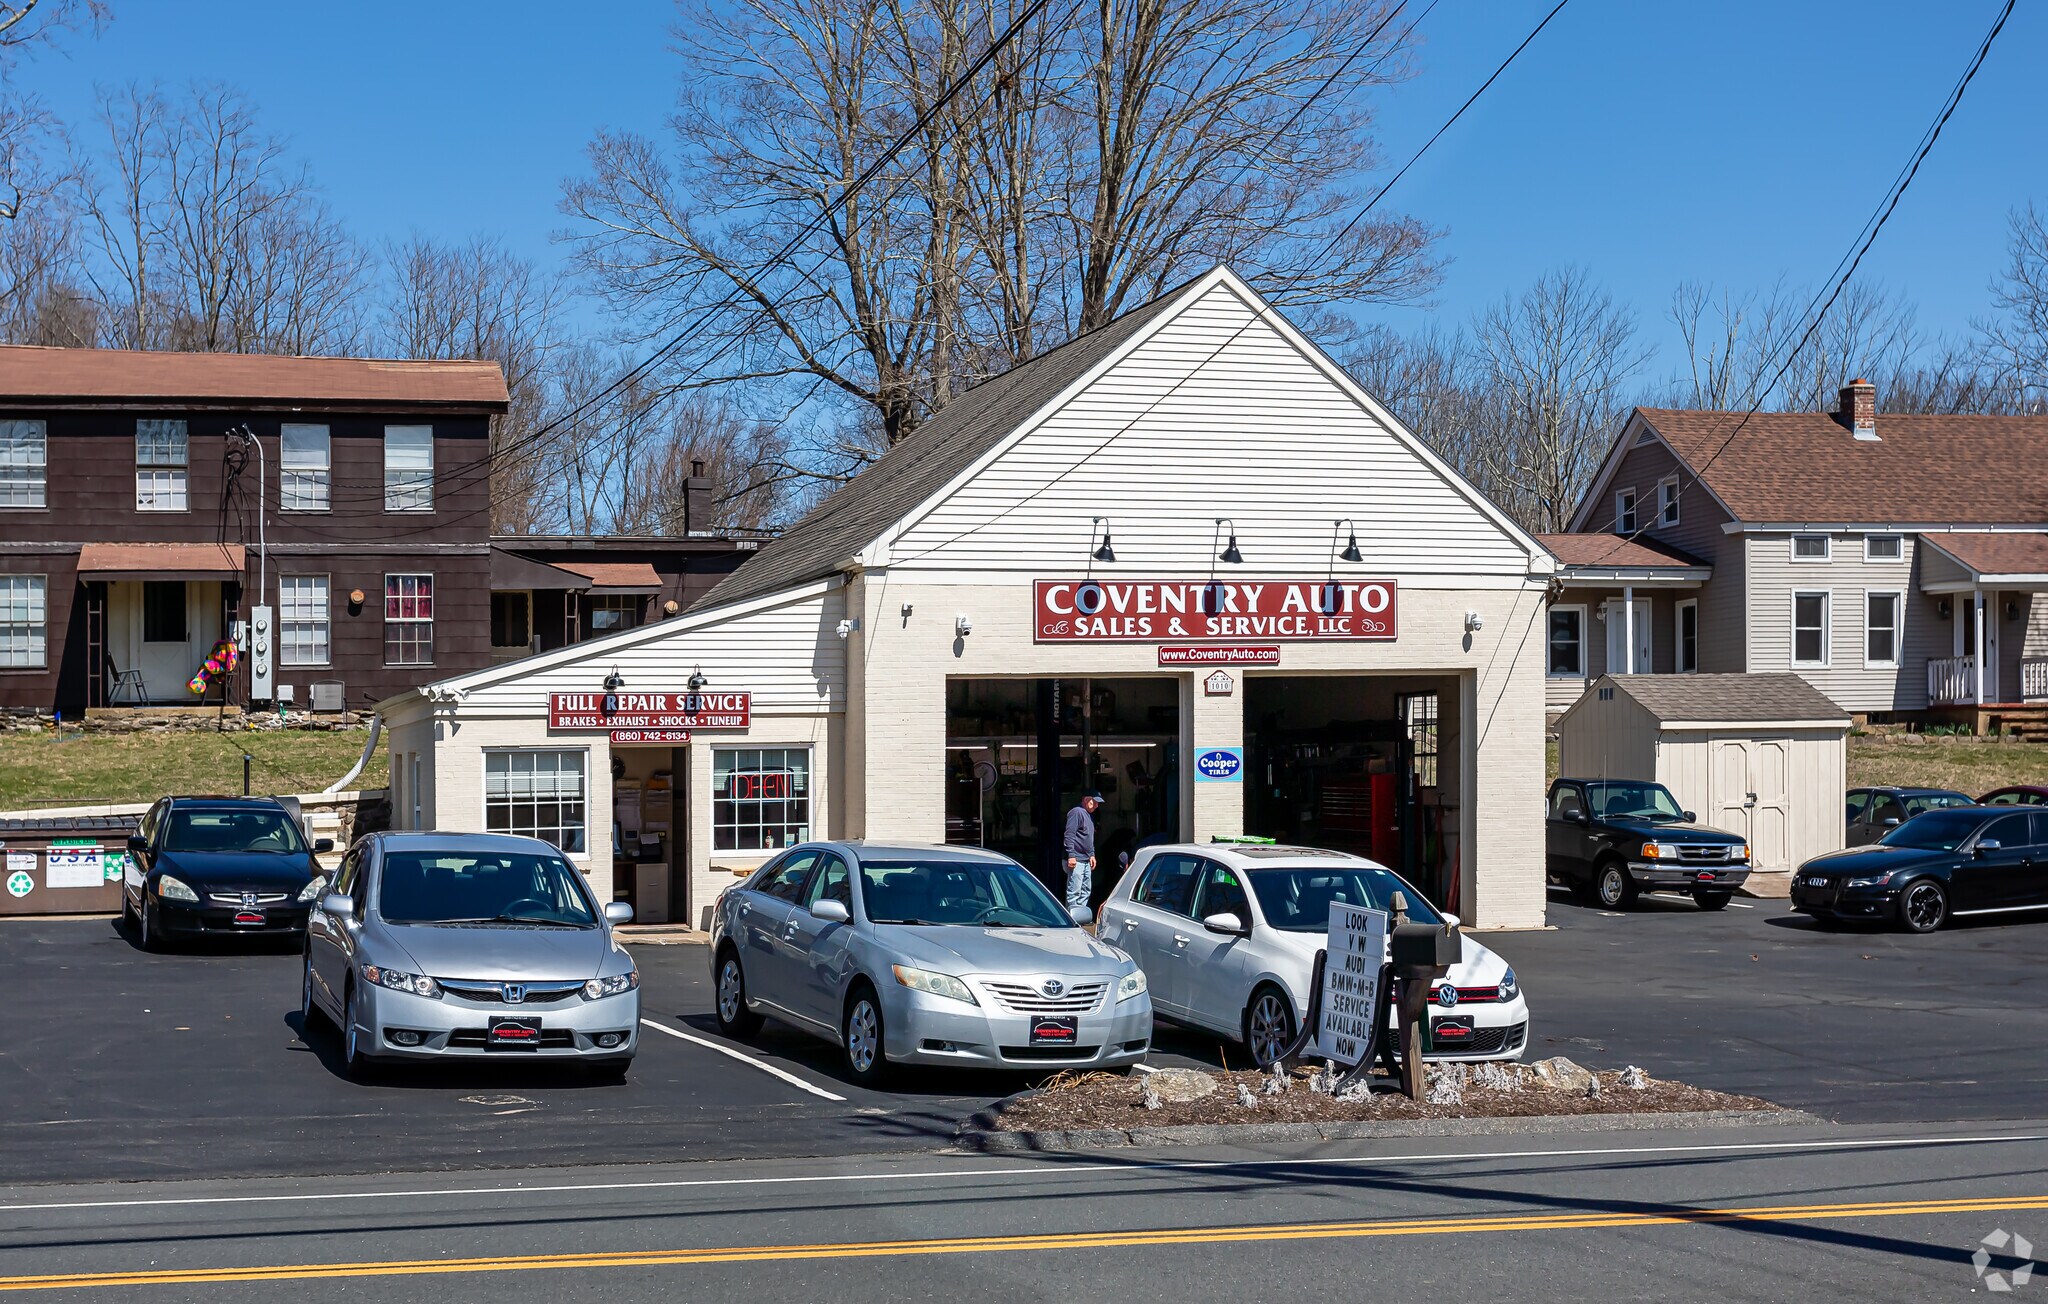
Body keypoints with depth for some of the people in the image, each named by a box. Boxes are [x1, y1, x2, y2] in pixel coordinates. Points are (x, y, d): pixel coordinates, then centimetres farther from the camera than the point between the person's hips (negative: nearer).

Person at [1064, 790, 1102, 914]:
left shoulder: (1089, 815, 19)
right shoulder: (1077, 812, -11)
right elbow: (1069, 835, -18)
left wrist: (1092, 854, 20)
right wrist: (1071, 855, -23)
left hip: (1086, 861, 10)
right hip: (1076, 861, -10)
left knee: (1086, 890, 12)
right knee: (1074, 891, -10)